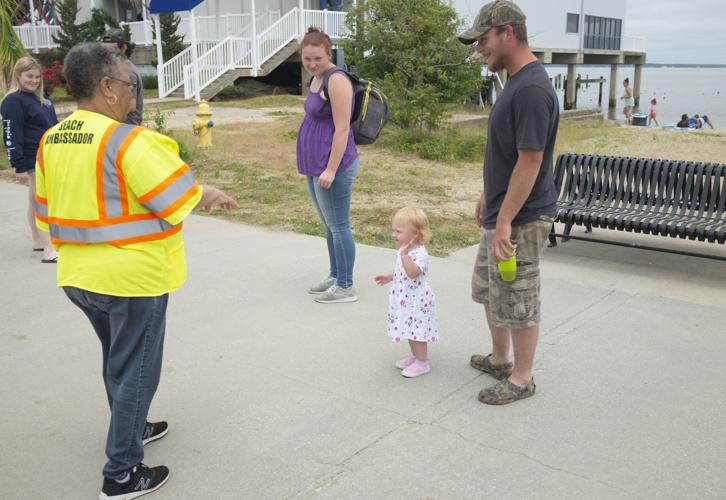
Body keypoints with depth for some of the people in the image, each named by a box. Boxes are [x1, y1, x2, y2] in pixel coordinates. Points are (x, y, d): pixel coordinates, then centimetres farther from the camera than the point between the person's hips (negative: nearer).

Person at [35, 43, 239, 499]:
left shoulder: (50, 142, 3)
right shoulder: (128, 140, -21)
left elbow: (48, 213, 10)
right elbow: (178, 201, -19)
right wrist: (208, 194, 1)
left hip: (78, 277, 8)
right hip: (133, 277, -8)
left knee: (117, 359, 26)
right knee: (135, 370, 6)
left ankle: (132, 428, 45)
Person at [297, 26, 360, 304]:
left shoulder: (336, 80, -15)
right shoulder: (317, 78, 13)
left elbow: (342, 128, -20)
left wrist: (331, 169, -22)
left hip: (333, 166, -10)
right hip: (316, 166, 10)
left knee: (338, 226, -2)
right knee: (329, 225, 18)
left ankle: (345, 287, 7)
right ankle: (334, 276, 30)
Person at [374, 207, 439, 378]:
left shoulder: (419, 254, -24)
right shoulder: (404, 250, 6)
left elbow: (413, 273, -37)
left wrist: (404, 255, -39)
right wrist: (389, 276, 16)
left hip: (417, 301, -9)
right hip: (406, 299, 9)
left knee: (417, 331, 1)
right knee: (410, 329, 20)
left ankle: (422, 363, 14)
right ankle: (415, 356, 35)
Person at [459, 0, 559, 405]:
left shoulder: (531, 89, -22)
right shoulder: (516, 82, 10)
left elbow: (530, 161, -24)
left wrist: (504, 221, -23)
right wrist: (489, 196, 22)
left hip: (521, 220, -10)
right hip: (502, 212, 10)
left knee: (517, 302, 4)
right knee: (489, 291, 21)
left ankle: (522, 379, 22)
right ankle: (499, 358, 39)